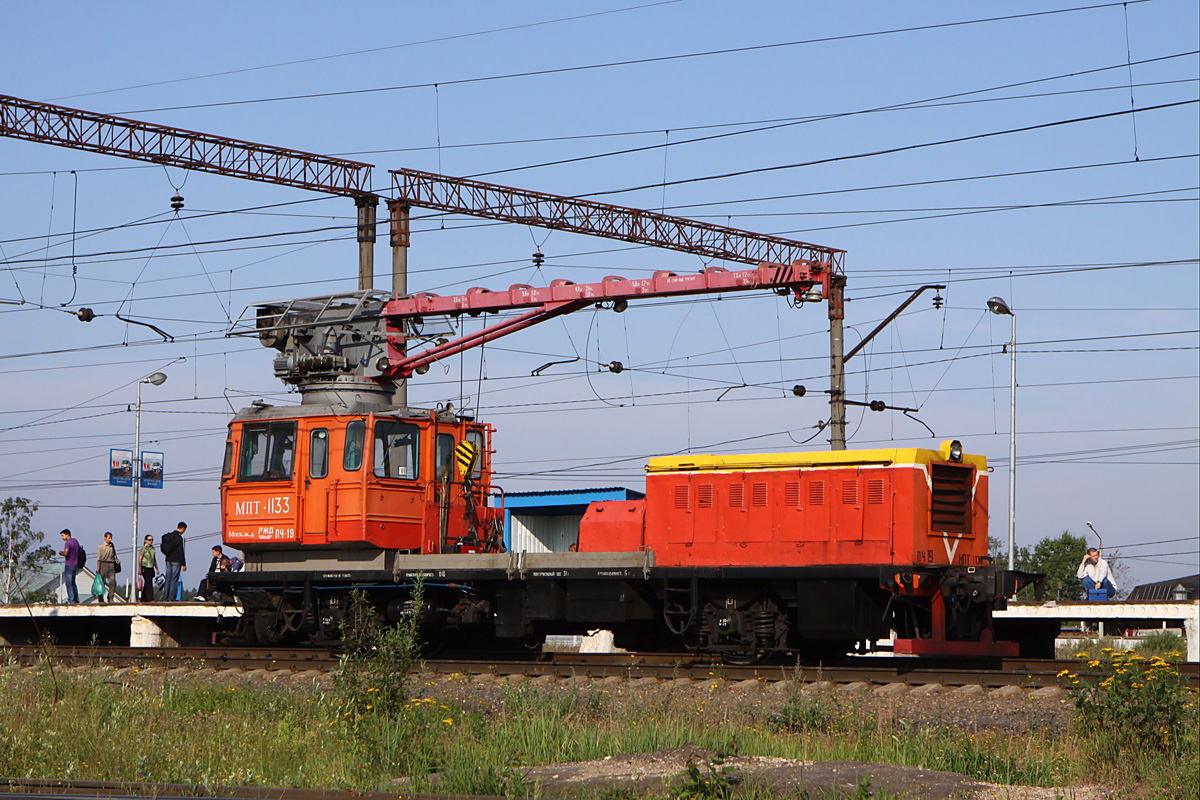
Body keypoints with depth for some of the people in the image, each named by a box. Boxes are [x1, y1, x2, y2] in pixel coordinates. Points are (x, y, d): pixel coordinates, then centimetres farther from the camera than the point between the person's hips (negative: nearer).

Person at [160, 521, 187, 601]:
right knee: (174, 579, -4)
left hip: (168, 560, 7)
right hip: (176, 561, -7)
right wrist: (184, 564, -11)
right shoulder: (179, 537, -14)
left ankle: (165, 598, 10)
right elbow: (181, 552, -14)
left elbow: (163, 548, 14)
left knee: (168, 579, 10)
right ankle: (171, 598, -7)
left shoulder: (168, 536, 9)